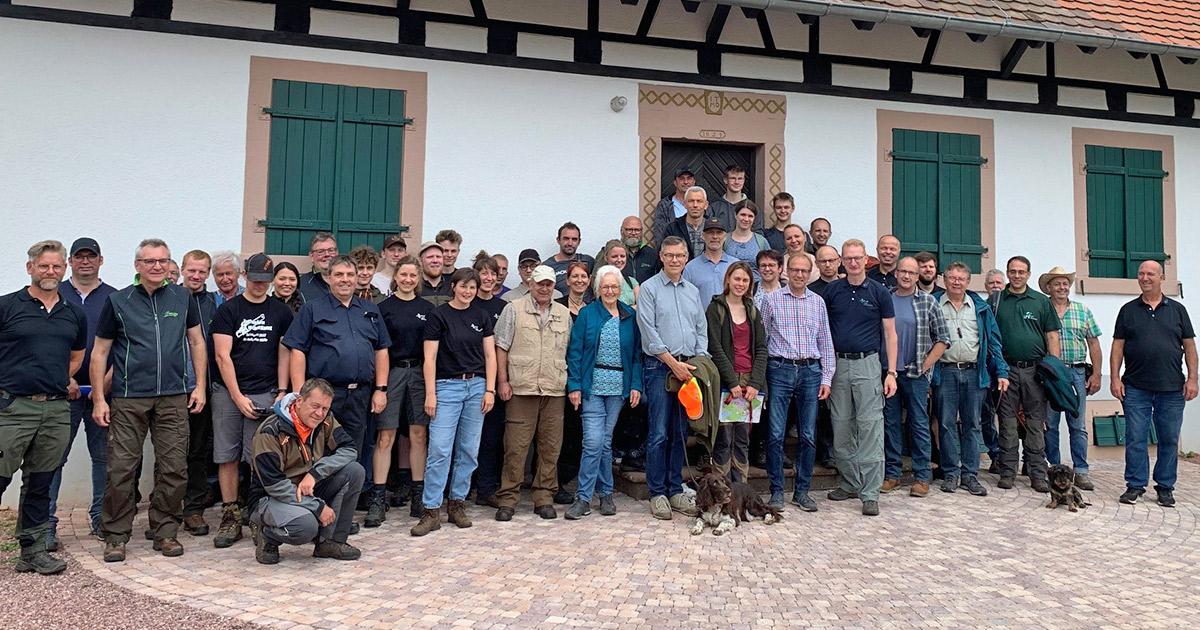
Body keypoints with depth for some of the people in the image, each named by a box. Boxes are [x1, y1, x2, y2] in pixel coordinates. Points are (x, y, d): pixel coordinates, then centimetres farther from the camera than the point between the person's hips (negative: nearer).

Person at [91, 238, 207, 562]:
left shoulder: (182, 298, 8)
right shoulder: (118, 302, 4)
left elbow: (197, 343, 12)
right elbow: (100, 352, 6)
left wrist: (200, 387, 5)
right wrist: (99, 399, 0)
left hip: (174, 398, 1)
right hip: (128, 399, -1)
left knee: (174, 469, 3)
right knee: (121, 469, -1)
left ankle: (165, 532, 17)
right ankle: (116, 535, 14)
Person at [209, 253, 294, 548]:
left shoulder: (281, 312, 9)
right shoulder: (228, 310, 3)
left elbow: (284, 354, 10)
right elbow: (222, 356, -2)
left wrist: (282, 392, 0)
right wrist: (238, 396, -8)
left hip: (266, 394, 0)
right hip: (228, 393, 0)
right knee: (227, 457, 3)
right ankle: (231, 517, 11)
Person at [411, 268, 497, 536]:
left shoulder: (482, 316, 8)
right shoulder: (439, 315, -2)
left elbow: (490, 355, 7)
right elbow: (430, 358, -5)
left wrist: (489, 390, -1)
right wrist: (430, 393, -10)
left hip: (476, 386, 4)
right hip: (447, 386, -3)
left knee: (468, 450, 7)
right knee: (439, 450, -7)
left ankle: (457, 503, 19)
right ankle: (431, 511, -1)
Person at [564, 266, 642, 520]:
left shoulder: (630, 316, 9)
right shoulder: (587, 314, 1)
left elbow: (637, 353, 9)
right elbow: (575, 351, -1)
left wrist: (636, 385, 1)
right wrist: (574, 385, -8)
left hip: (619, 387, 2)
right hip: (592, 385, -2)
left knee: (605, 441, 8)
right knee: (593, 441, -9)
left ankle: (604, 494, 19)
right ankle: (583, 498, 1)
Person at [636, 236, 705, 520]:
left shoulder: (693, 291, 16)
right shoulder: (649, 288, -1)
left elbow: (702, 330, 15)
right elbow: (649, 331, -9)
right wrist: (672, 362, -12)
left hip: (687, 367, 5)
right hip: (660, 367, -5)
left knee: (680, 433, 9)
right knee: (659, 433, -5)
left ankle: (675, 490, 17)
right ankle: (657, 493, 5)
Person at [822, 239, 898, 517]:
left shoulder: (879, 291, 1)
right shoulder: (832, 290, 6)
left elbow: (890, 334, 2)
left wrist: (891, 372, -4)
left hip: (867, 364, -3)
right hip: (838, 365, 3)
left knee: (870, 427, -6)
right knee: (841, 429, 8)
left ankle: (870, 493, -2)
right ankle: (849, 483, 23)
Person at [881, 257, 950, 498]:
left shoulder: (927, 302, 2)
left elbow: (943, 338, 3)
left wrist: (926, 365, -5)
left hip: (916, 373, -2)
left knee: (919, 424, 2)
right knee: (891, 423, 8)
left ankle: (922, 477, 10)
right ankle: (892, 474, 17)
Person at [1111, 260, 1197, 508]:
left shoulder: (1177, 309, 9)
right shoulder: (1128, 310, 8)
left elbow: (1189, 346, 8)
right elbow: (1118, 347, 5)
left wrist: (1192, 378, -1)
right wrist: (1115, 378, -3)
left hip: (1171, 388, 1)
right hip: (1136, 388, -1)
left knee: (1169, 440, 6)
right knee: (1135, 439, 0)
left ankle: (1165, 487, 17)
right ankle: (1135, 485, 9)